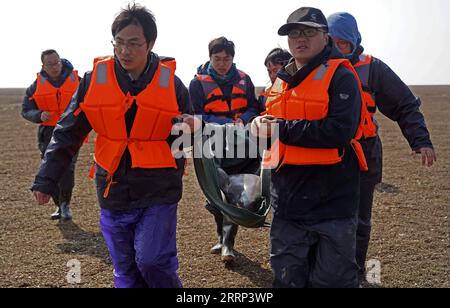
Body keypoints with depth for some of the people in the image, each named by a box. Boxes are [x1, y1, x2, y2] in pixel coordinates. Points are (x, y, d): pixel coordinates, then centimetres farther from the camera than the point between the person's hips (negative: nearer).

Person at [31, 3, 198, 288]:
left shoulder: (170, 83, -4)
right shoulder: (95, 80, -2)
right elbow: (68, 133, 4)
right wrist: (47, 179, 0)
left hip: (159, 191, -2)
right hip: (114, 191, 2)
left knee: (152, 260, -12)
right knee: (126, 269, 11)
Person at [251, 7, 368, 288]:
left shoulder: (340, 75, -8)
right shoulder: (282, 81, 13)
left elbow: (340, 130, -23)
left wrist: (281, 129, -18)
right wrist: (262, 123, -1)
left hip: (331, 201, -6)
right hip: (288, 202, 7)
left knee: (332, 280, 5)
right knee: (287, 279, 16)